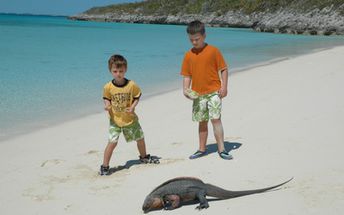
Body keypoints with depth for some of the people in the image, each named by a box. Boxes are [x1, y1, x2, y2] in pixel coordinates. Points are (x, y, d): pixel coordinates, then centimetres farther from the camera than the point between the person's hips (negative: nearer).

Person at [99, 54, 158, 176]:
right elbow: (106, 98, 4)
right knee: (112, 142, -12)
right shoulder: (108, 87, -12)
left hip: (130, 119, 2)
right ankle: (104, 166, -1)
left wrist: (133, 107, -16)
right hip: (115, 120, -2)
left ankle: (143, 157, 44)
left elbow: (137, 97, 0)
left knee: (140, 138, 16)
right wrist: (107, 105, -17)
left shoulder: (131, 85, -13)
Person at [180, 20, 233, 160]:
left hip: (214, 92, -4)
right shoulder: (188, 55, 5)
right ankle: (202, 149, 23)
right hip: (197, 94, 4)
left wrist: (224, 87, -10)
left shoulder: (213, 51, -4)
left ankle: (221, 149, -3)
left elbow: (223, 69, -2)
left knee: (216, 119, -9)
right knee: (202, 121, 13)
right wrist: (185, 89, -8)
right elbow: (187, 75, 8)